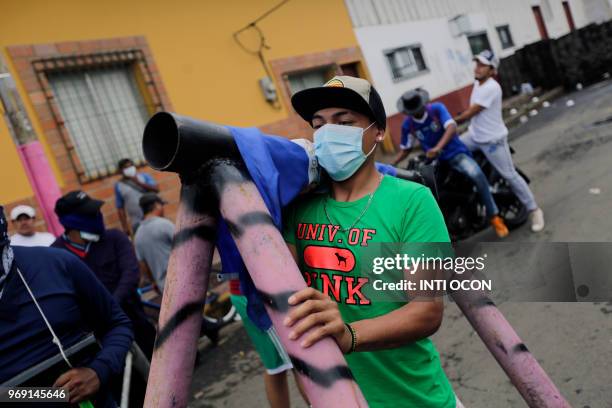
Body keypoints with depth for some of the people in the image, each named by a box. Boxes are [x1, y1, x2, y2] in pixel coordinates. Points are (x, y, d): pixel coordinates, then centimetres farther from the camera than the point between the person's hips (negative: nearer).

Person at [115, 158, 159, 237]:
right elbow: (120, 208, 4)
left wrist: (138, 182, -16)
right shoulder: (119, 186, 3)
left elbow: (156, 189, -10)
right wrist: (125, 227, 0)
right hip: (137, 223, -1)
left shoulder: (144, 176, 5)